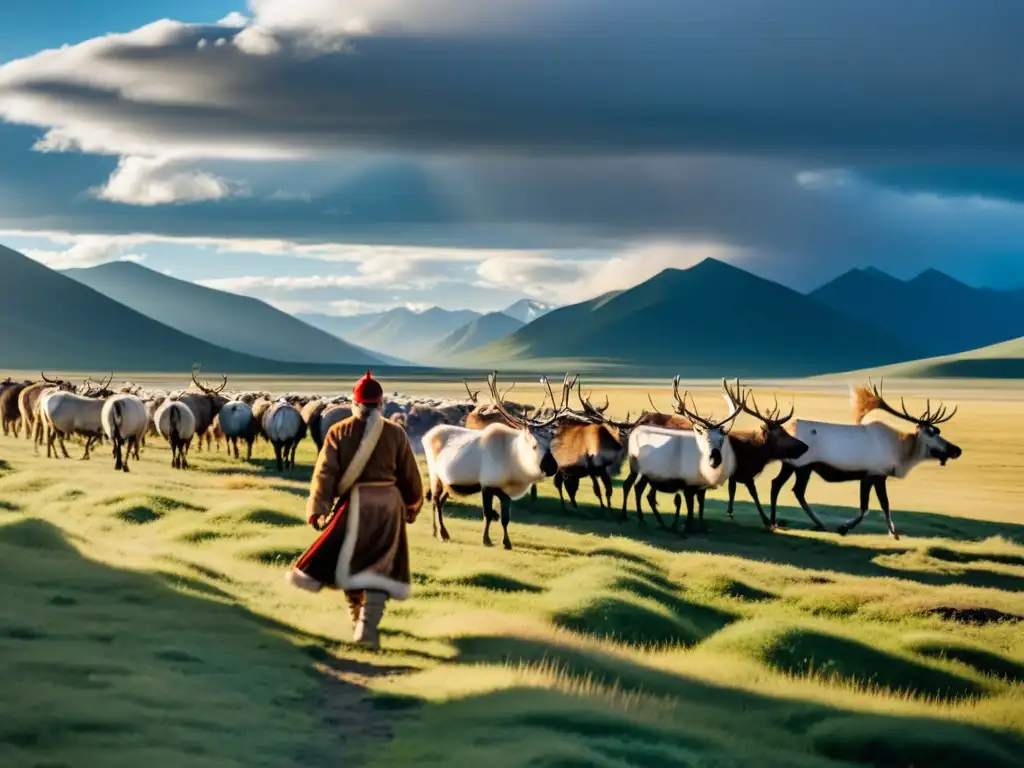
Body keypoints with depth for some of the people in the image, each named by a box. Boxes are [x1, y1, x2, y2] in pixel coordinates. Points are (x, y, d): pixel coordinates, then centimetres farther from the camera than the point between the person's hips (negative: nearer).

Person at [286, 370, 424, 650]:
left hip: (353, 502, 0)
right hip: (388, 502, 0)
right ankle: (368, 625, -14)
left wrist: (317, 509, -7)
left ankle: (357, 620, 27)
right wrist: (412, 506, 22)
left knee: (350, 562, 16)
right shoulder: (396, 433, 1)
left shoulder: (338, 432, 0)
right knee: (379, 566, 1)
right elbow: (410, 476, 7)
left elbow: (325, 472, -7)